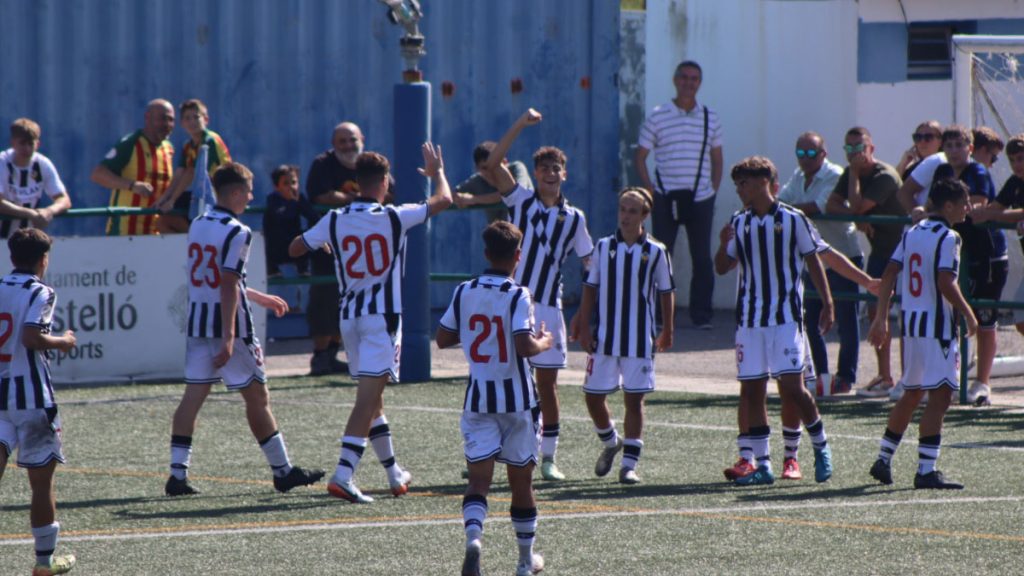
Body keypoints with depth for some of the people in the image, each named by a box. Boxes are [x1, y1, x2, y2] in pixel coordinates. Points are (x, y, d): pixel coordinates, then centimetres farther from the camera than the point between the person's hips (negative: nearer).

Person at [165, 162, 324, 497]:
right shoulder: (236, 233, -13)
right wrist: (228, 338, -23)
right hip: (229, 324, -7)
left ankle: (178, 472, -6)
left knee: (194, 394, 2)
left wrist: (260, 298, 33)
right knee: (257, 397, 2)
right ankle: (283, 471, 10)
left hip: (198, 323, 7)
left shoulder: (198, 226, 12)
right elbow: (229, 286, -20)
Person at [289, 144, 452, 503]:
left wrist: (325, 244, 27)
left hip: (349, 315, 5)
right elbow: (443, 200, 2)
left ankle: (394, 474, 27)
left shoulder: (334, 221, -2)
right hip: (383, 315, -5)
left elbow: (294, 249, 9)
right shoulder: (394, 218, -10)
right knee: (368, 396, -9)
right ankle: (343, 475, -21)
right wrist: (438, 172, 22)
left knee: (371, 396, 17)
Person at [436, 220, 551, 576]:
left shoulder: (464, 293, 0)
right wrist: (544, 342, -3)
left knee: (479, 477, -1)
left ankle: (473, 536, -29)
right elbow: (524, 345, -24)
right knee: (521, 480, 11)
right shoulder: (517, 296, -13)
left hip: (478, 399, 2)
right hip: (517, 400, -2)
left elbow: (442, 339, 6)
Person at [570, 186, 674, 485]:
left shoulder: (656, 252, -2)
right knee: (594, 396, 5)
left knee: (634, 399, -1)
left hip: (640, 340, -2)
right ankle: (610, 442, 32)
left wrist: (667, 331, 6)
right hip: (604, 338, 2)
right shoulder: (603, 247, 3)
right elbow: (590, 289, 7)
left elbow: (666, 292, 5)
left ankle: (629, 462, 3)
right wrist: (583, 326, 1)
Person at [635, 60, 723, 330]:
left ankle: (702, 315, 7)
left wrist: (713, 189, 5)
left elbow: (716, 158, 16)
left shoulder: (710, 118, 8)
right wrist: (649, 189, -4)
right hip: (666, 197, -2)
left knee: (702, 258, 2)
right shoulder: (657, 117, 2)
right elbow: (640, 156, 5)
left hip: (700, 198, 2)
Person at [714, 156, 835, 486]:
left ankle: (821, 446, 11)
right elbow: (722, 268, 12)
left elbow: (813, 261, 2)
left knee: (791, 387, -11)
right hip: (750, 319, 5)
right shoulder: (739, 223, 9)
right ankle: (762, 464, 7)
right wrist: (724, 244, -9)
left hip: (786, 317, -5)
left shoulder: (793, 220, -3)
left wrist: (827, 304, -3)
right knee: (751, 389, 2)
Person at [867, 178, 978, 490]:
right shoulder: (947, 237, -11)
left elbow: (889, 275, 9)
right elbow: (945, 283, -21)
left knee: (912, 393, 19)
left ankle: (884, 459, 22)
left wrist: (881, 319, 10)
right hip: (937, 324, -8)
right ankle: (926, 471, -11)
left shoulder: (912, 233, 12)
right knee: (939, 397, -6)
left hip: (910, 323, 8)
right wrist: (968, 314, -9)